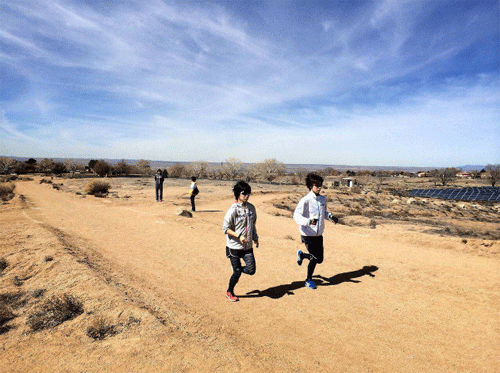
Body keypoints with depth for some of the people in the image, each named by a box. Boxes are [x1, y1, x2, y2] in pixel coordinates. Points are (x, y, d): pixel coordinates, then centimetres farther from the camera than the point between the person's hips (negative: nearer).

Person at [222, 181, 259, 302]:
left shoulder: (251, 208, 5)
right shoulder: (233, 210, -14)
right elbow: (225, 228, -13)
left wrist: (255, 237, 8)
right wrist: (239, 236, -22)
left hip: (248, 246, 5)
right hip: (234, 246, -5)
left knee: (251, 270, -3)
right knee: (237, 272, 4)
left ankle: (237, 270, 30)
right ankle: (229, 292, 31)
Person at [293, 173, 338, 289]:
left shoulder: (322, 199, 5)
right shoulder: (305, 200, -17)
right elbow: (296, 215, -23)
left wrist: (330, 216, 2)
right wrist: (308, 221, -40)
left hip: (319, 234, 7)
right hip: (308, 235, -7)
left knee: (319, 259, 12)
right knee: (315, 258, -2)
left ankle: (301, 255, 42)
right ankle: (309, 280, 24)